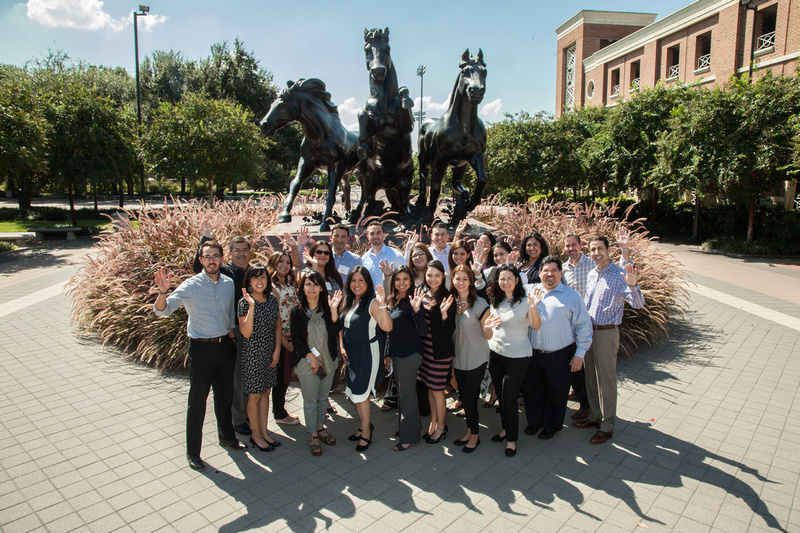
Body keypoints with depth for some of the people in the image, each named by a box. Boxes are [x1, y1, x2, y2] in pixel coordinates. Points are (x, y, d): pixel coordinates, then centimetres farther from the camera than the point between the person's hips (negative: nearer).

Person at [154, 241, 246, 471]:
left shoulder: (229, 283, 2)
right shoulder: (191, 286, -12)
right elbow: (162, 310, -21)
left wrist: (231, 332, 10)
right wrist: (163, 291, -38)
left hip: (225, 346, 5)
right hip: (201, 348, -4)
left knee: (225, 394, 19)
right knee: (197, 400, 3)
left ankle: (227, 436, 40)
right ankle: (193, 451, 18)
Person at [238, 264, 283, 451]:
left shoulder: (272, 299, 1)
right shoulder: (244, 302, -16)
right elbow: (246, 332, -23)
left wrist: (277, 350, 2)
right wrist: (251, 306, -31)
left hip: (269, 353, 6)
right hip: (253, 354, -5)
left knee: (266, 393, 15)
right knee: (255, 396, 7)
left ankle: (264, 432, 28)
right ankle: (256, 435, 23)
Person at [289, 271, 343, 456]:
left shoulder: (327, 307, -2)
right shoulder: (297, 311, -7)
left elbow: (336, 331, -12)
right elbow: (295, 339, -7)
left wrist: (334, 309, -25)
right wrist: (311, 357, -12)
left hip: (328, 361, 3)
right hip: (307, 363, -3)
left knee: (323, 397, 16)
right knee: (310, 400, 5)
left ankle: (320, 427, 34)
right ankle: (313, 435, 19)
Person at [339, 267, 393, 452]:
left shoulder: (372, 302, -18)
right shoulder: (347, 301, 4)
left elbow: (387, 327, -31)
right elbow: (342, 327, 16)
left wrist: (382, 304, -42)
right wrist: (342, 347, 8)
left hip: (367, 351, -7)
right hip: (351, 353, 7)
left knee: (360, 393, -1)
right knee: (354, 392, 16)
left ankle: (366, 431, 19)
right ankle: (364, 425, 36)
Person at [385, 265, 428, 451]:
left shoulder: (413, 301, -16)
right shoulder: (391, 301, 7)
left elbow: (422, 331, -23)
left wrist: (417, 310, -37)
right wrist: (388, 353, 18)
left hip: (410, 354, -8)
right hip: (396, 354, 8)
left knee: (407, 394, 1)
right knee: (401, 392, 19)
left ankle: (409, 436, 13)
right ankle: (404, 427, 35)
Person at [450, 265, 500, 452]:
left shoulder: (479, 303, -13)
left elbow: (488, 336, -10)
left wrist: (487, 327, -33)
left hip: (476, 359, -5)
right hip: (459, 358, 5)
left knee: (468, 399, -1)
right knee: (464, 397, 16)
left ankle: (474, 435, 20)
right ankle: (469, 431, 33)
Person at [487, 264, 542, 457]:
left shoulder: (524, 301, -13)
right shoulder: (495, 301, 4)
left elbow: (536, 326, -28)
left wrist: (533, 307, -44)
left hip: (517, 357, -5)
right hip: (495, 353, 5)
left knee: (509, 397, -2)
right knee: (501, 395, 15)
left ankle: (512, 439, 14)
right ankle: (506, 428, 35)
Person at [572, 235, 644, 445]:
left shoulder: (619, 275, -13)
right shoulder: (591, 274, 10)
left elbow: (638, 304, -22)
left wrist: (632, 285, -39)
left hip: (607, 333, -7)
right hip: (588, 331, 7)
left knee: (606, 380, 2)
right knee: (591, 378, 17)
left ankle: (607, 426, 15)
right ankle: (595, 416, 32)